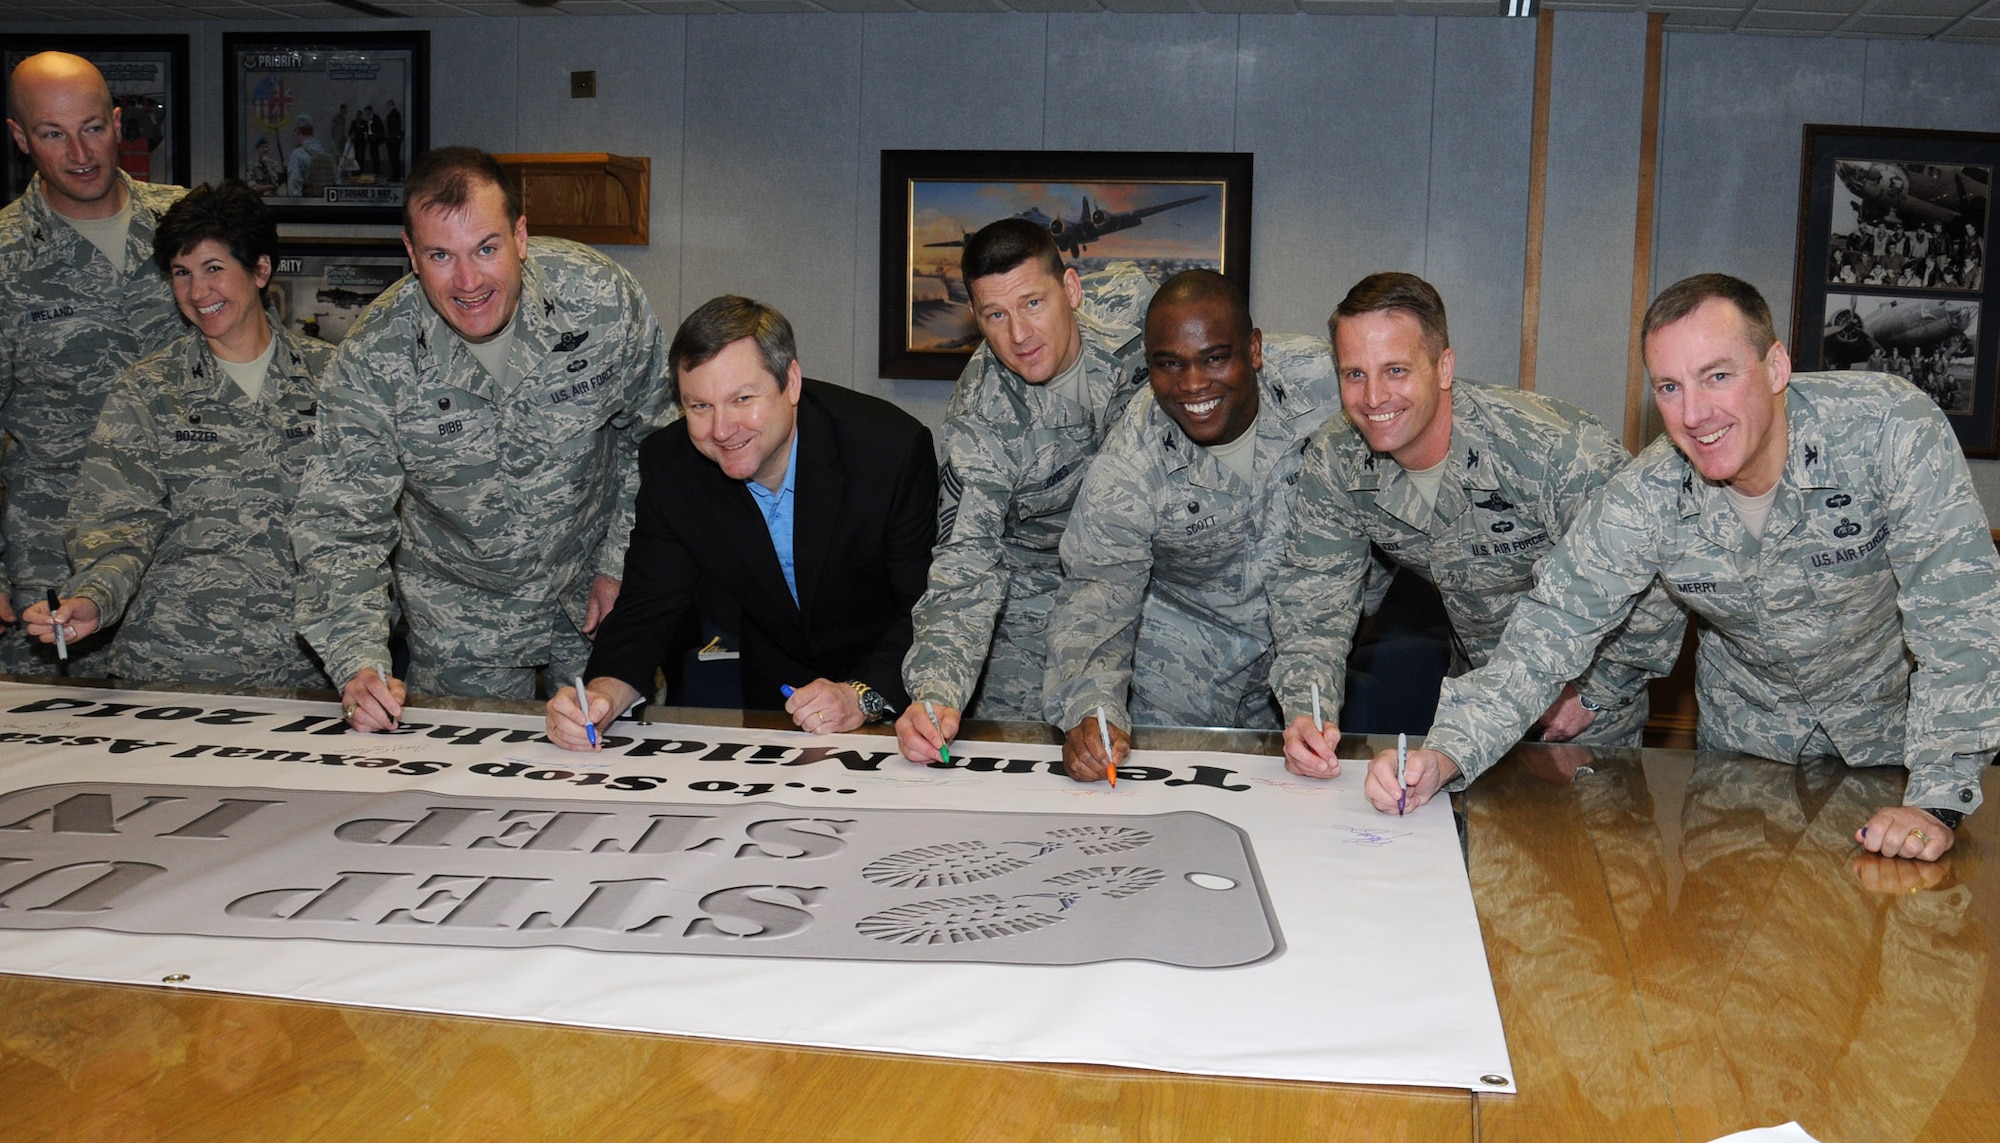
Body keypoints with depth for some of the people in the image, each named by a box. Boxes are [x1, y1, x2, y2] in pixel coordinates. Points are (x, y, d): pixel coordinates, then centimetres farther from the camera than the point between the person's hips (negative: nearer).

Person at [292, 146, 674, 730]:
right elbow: (339, 523, -16)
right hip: (459, 622, 0)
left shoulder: (604, 299, -20)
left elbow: (652, 436, -3)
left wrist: (622, 564, -4)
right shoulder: (372, 358, -21)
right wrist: (358, 663, -30)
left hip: (592, 594, 1)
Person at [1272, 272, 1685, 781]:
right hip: (1472, 681, 4)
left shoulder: (1559, 452, -33)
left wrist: (1596, 693, -15)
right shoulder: (1333, 467, -18)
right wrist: (1307, 712, -32)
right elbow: (1312, 602, -13)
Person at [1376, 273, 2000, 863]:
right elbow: (1550, 632, -22)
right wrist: (1445, 756, -38)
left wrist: (1937, 801, -34)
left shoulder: (1891, 432, -30)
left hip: (1891, 717, -1)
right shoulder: (1645, 500, -24)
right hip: (1747, 730, 2)